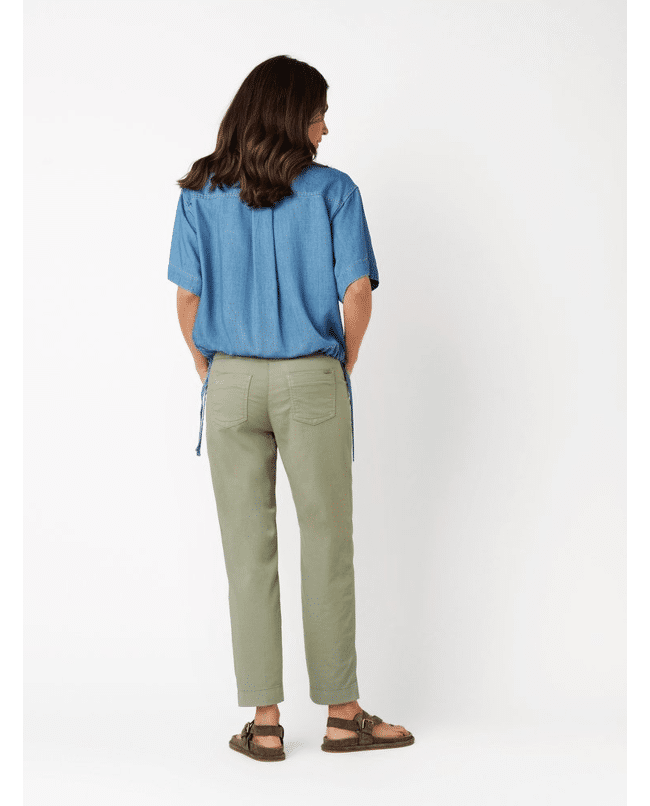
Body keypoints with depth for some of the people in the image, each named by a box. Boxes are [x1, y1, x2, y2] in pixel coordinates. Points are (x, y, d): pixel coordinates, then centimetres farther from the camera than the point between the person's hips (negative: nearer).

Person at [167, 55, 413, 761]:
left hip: (230, 382, 2)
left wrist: (212, 377, 12)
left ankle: (265, 722, 12)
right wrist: (340, 370, 7)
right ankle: (342, 714, 17)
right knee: (327, 548, 8)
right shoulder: (333, 191, -3)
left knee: (249, 551, 7)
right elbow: (356, 294, -7)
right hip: (312, 383, -2)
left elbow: (188, 297, 1)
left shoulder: (201, 195, 3)